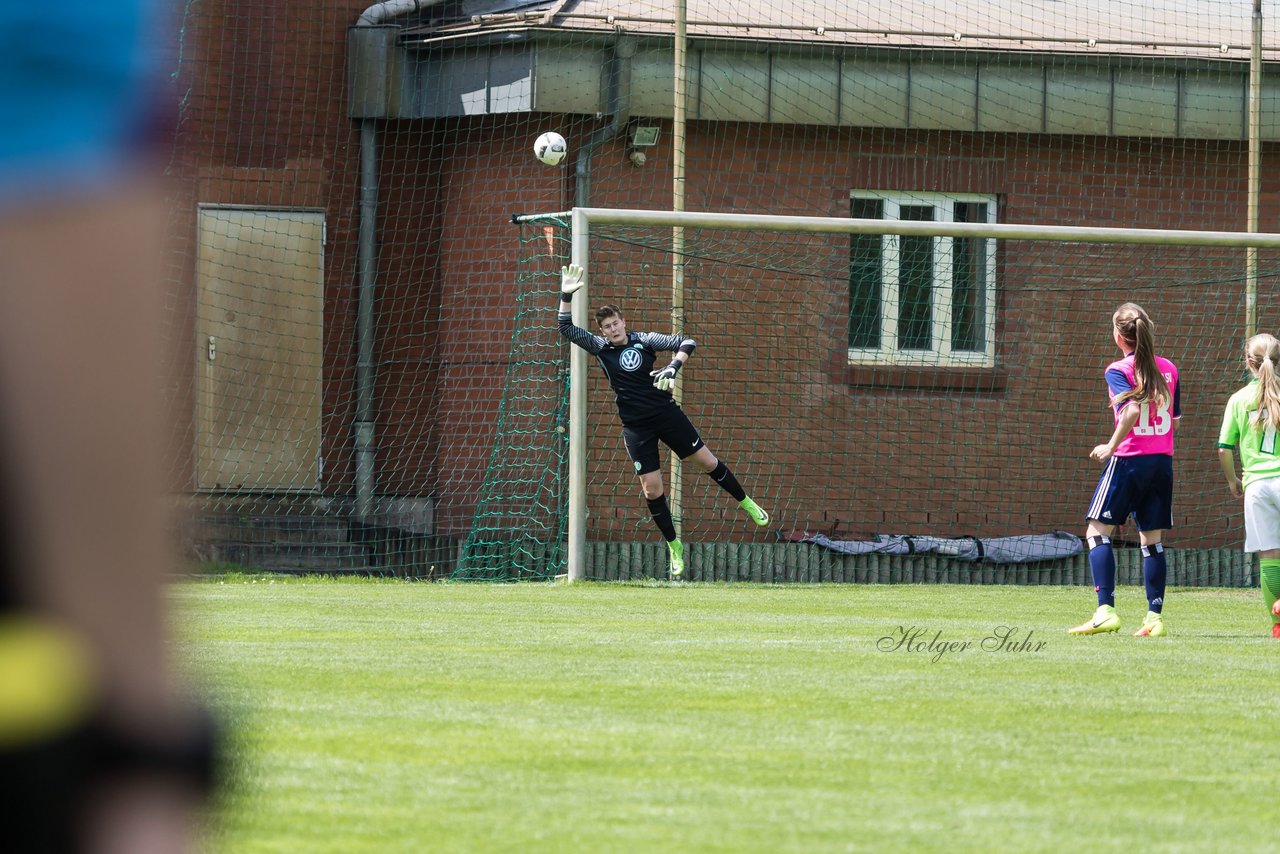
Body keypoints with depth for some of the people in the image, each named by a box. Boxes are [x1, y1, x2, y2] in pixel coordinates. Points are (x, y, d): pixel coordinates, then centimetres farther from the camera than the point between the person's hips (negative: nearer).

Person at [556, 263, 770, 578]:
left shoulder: (643, 341, -6)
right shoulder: (600, 348, -1)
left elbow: (686, 343, -9)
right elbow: (567, 328, -7)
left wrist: (673, 367, -27)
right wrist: (566, 295, -20)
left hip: (666, 413, -1)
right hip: (636, 427, 1)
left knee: (706, 460, 3)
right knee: (651, 489, -1)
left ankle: (746, 503, 24)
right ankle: (674, 546, 14)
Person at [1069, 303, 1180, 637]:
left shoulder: (1118, 371, -8)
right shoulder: (1168, 369, 9)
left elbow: (1132, 409, -22)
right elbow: (1174, 419, 12)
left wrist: (1111, 446, -13)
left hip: (1128, 459, -5)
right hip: (1163, 459, 6)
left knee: (1098, 532, -1)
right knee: (1152, 540, 9)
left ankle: (1106, 610, -14)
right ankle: (1155, 617, 4)